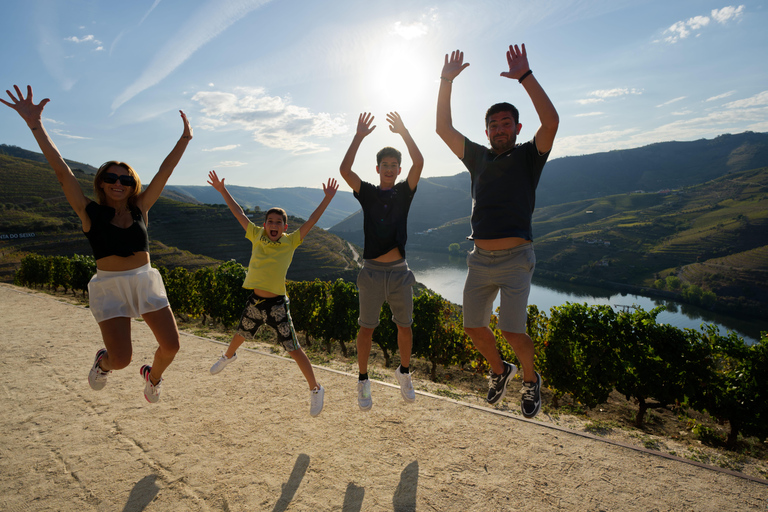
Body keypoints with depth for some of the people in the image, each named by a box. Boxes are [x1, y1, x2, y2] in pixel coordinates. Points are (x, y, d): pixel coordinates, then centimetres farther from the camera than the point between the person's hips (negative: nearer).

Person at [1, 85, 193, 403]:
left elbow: (165, 172, 6)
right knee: (121, 358, -10)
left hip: (146, 282, 3)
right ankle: (104, 362, 30)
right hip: (109, 286, -2)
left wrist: (185, 139, 8)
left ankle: (153, 376, 31)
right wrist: (36, 126, -13)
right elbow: (62, 171, -7)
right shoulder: (90, 212, 0)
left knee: (171, 345, -3)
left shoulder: (140, 209, 5)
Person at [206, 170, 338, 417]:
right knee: (240, 334, 30)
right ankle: (228, 356, 64)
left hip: (277, 304, -4)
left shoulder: (290, 241, -8)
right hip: (255, 301, 4)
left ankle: (315, 389, 9)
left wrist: (327, 199, -18)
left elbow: (312, 220, -12)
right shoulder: (257, 236, 0)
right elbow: (239, 213, 4)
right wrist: (222, 190, 6)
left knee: (294, 349, -5)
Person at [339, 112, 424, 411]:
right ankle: (363, 380, 22)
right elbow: (345, 169, -11)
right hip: (372, 271, -1)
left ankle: (404, 373, 33)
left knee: (405, 326, 11)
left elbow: (419, 163, -8)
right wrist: (359, 136, -12)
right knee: (366, 328, 6)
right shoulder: (367, 193, 5)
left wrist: (403, 132, -7)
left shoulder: (405, 192, 7)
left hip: (399, 271, 2)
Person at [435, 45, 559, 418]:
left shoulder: (529, 156, 4)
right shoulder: (478, 157, 14)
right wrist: (446, 83, 4)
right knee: (473, 327, 8)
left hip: (515, 258, -4)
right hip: (480, 258, 5)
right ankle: (499, 370, 37)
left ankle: (531, 378, 21)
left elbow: (551, 121, -15)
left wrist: (525, 77, -16)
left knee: (512, 331, -10)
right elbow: (444, 128, 12)